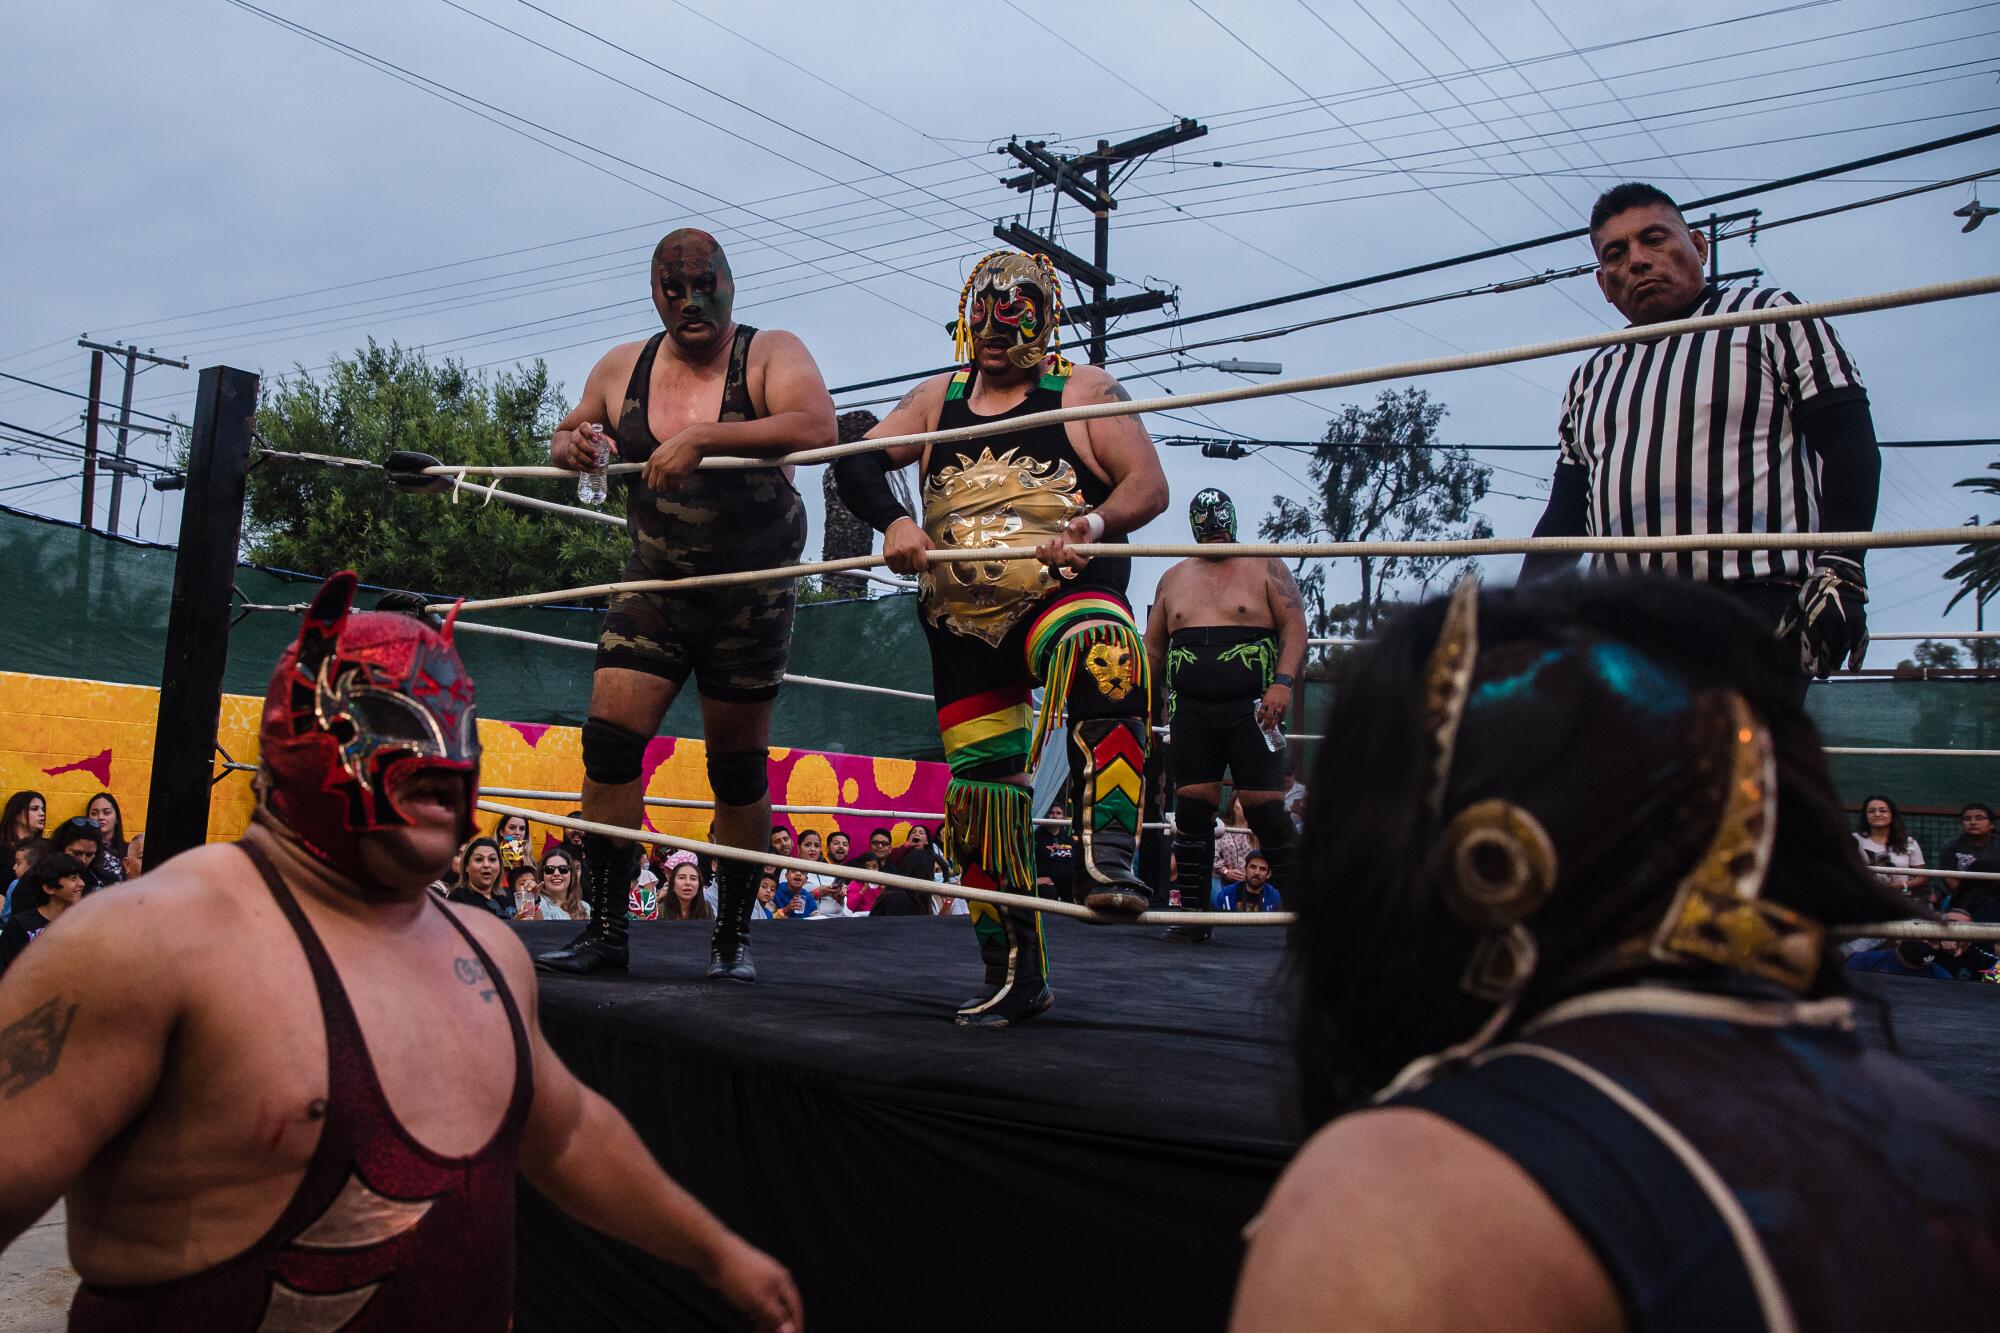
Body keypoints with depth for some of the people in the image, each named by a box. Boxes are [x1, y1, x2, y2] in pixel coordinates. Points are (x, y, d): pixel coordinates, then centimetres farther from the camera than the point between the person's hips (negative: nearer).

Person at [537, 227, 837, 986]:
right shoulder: (623, 368, 5)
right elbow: (565, 438, 20)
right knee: (608, 739, -10)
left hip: (751, 597, -3)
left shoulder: (770, 354, -9)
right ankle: (605, 930, 1)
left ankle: (732, 937, 19)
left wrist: (702, 436, -37)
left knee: (739, 770, 3)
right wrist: (573, 445, -6)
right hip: (654, 586, 3)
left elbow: (817, 426, -29)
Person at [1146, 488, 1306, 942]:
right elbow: (1152, 647, 22)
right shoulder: (1173, 579, 18)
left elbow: (1295, 627, -1)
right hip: (1190, 713, 3)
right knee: (1192, 807, -1)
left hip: (1251, 710, -3)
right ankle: (1194, 916, 5)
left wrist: (1283, 682, -17)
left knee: (1266, 809, -8)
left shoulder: (1265, 568, 7)